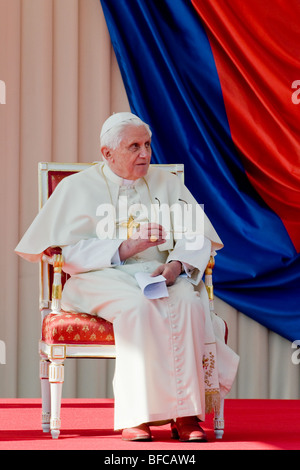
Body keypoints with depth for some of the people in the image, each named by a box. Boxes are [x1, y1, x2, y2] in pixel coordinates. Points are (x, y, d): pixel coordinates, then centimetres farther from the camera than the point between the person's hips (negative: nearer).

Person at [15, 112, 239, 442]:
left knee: (188, 301, -31)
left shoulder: (166, 183, 15)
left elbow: (197, 237, 6)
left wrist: (176, 264, -16)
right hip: (102, 277, -3)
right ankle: (138, 415, -37)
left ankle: (186, 414, -32)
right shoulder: (77, 188, 6)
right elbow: (66, 252, -5)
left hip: (160, 274, 3)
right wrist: (123, 248, -16)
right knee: (137, 306, -36)